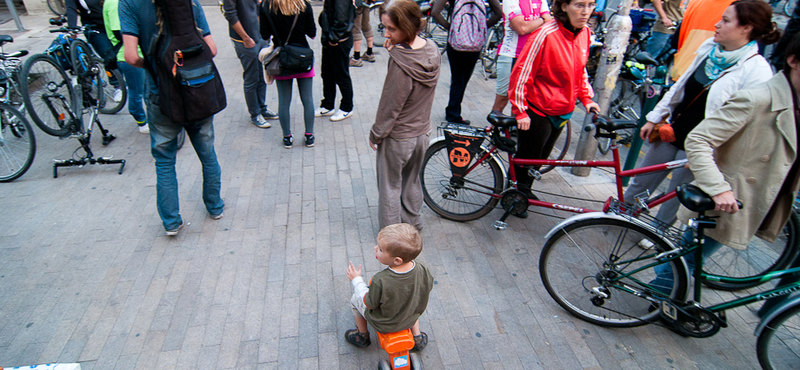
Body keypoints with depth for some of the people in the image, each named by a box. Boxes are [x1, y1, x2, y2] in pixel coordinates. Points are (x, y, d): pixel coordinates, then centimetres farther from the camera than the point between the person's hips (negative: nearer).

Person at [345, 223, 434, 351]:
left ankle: (362, 336, 42)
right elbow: (428, 290, -6)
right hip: (411, 319, 4)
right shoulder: (421, 270, -26)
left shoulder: (381, 281, -39)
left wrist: (356, 280, -9)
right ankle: (418, 338, 43)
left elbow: (369, 304, -21)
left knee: (355, 299, 21)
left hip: (383, 325, -3)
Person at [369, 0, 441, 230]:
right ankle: (413, 224, 43)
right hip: (422, 131, 7)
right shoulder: (432, 51, -6)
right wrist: (395, 51, -10)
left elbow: (390, 107, -22)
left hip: (397, 138, -7)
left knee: (390, 186, 13)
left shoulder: (400, 64, -29)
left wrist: (375, 134, -6)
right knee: (412, 181, 25)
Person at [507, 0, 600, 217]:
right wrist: (520, 111, -20)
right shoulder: (546, 35, -24)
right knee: (527, 158, 8)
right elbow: (522, 73, -21)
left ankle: (525, 190, 43)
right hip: (537, 112, -7)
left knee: (541, 157, 21)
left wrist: (586, 98, 5)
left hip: (562, 112, 7)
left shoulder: (584, 32, -1)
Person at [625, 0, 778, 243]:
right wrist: (655, 118, 11)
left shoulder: (758, 71, -19)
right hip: (671, 131, 6)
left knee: (676, 193, 12)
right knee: (641, 181, 16)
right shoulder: (709, 47, 2)